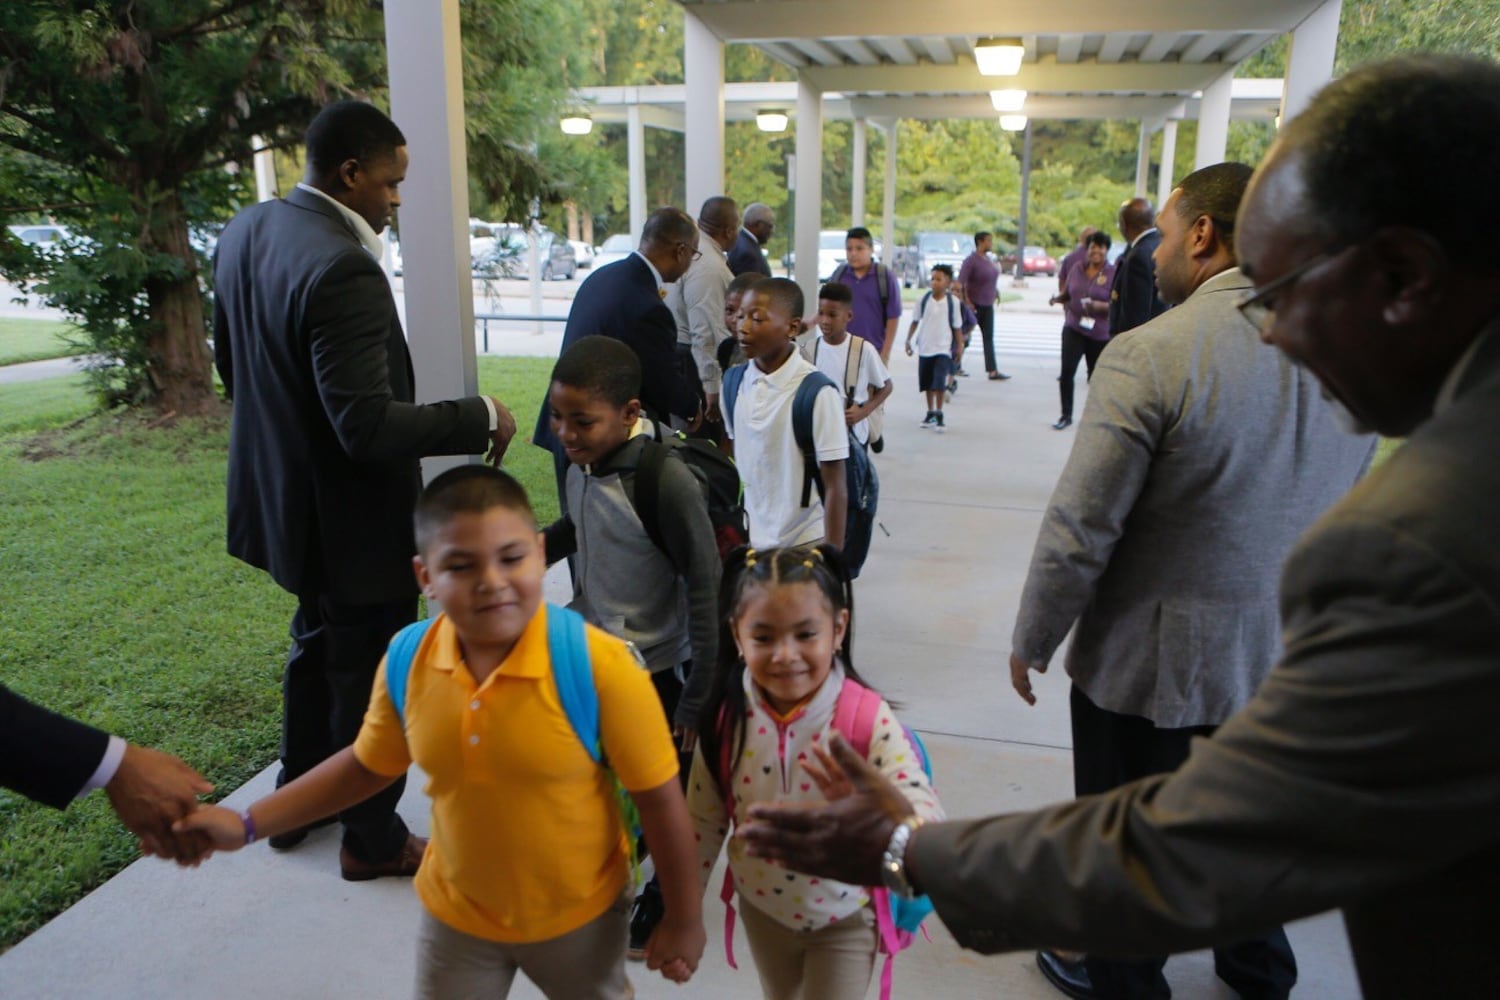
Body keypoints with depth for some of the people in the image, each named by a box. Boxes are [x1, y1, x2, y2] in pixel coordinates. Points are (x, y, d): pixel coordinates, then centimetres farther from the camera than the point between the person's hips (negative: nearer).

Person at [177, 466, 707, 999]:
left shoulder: (600, 665, -30)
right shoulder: (406, 663, -18)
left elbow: (660, 798, -20)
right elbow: (365, 766, 2)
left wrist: (684, 920, -10)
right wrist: (248, 824, -2)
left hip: (579, 915, -2)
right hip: (455, 914, 2)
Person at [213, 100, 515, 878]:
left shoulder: (244, 231, 1)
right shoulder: (343, 269, -28)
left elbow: (231, 363, 13)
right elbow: (371, 428, -31)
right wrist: (481, 418, -20)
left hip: (284, 494, 9)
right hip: (351, 514, -9)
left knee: (318, 644, 27)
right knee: (369, 674, 9)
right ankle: (372, 838, 30)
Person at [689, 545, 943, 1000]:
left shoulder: (868, 720, -27)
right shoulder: (728, 719, -17)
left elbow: (929, 824, -38)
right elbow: (704, 821, -4)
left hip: (845, 916, -3)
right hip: (763, 909, 3)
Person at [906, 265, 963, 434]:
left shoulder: (953, 302, -4)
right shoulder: (924, 299, -1)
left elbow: (956, 327, 2)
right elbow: (915, 321, 7)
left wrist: (960, 345, 1)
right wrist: (908, 340, 4)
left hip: (943, 349, -3)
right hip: (924, 348, 3)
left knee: (939, 382, -12)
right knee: (927, 383, 11)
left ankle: (939, 415, -4)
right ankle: (930, 413, 25)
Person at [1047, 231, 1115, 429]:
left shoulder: (1113, 273, -7)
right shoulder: (1078, 269, 6)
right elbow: (1066, 293, 15)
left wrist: (1100, 305, -26)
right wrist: (1058, 298, -6)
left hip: (1100, 333, -2)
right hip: (1073, 328, 2)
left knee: (1096, 376, 9)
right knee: (1067, 372, -10)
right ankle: (1066, 415, 0)